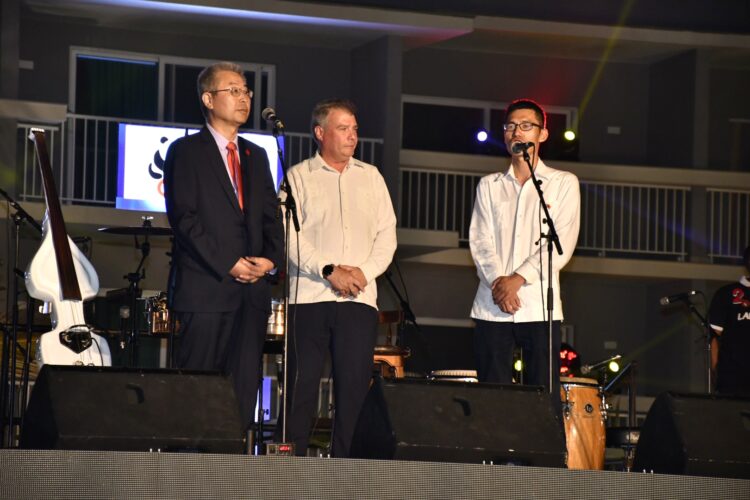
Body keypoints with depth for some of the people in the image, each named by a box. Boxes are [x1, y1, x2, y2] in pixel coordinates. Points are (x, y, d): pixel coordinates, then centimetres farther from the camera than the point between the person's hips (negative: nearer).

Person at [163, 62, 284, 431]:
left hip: (252, 288, 6)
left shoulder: (256, 156, 21)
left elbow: (271, 216, 19)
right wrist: (227, 264, -13)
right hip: (207, 287, -6)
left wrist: (271, 258, -2)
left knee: (245, 385, 0)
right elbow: (183, 216, -7)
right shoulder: (186, 151, 2)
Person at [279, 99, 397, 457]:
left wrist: (364, 271, -5)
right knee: (302, 385, -4)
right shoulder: (299, 177, 6)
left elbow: (387, 234, 12)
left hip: (360, 297, 3)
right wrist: (329, 271, -13)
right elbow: (291, 234, -4)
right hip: (309, 296, -3)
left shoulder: (371, 177, 17)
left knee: (354, 386, -3)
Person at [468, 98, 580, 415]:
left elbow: (561, 243, -2)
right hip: (492, 306, 2)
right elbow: (480, 241, 6)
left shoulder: (562, 183, 10)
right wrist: (498, 281, -12)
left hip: (539, 307, -2)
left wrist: (518, 279, -12)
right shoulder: (489, 186, 17)